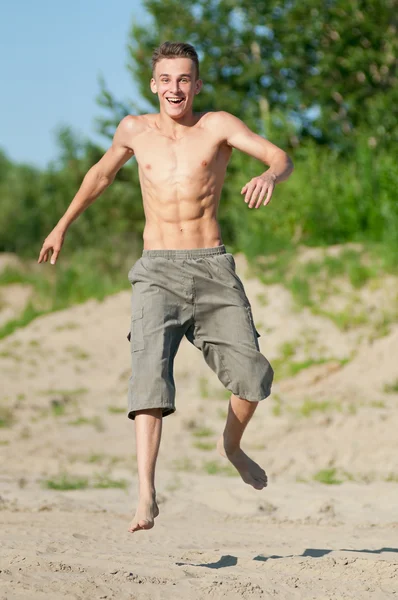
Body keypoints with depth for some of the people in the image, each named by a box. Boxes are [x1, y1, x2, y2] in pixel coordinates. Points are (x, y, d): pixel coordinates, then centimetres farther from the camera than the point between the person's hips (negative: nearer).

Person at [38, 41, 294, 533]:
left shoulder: (217, 125, 1)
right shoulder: (134, 130, 9)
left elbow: (280, 157, -11)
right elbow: (102, 173, 29)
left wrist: (269, 176, -35)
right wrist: (62, 225, 36)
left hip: (213, 270, 0)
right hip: (157, 272, 0)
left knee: (252, 378, -7)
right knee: (150, 373, -21)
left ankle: (231, 445, 28)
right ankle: (146, 495, -30)